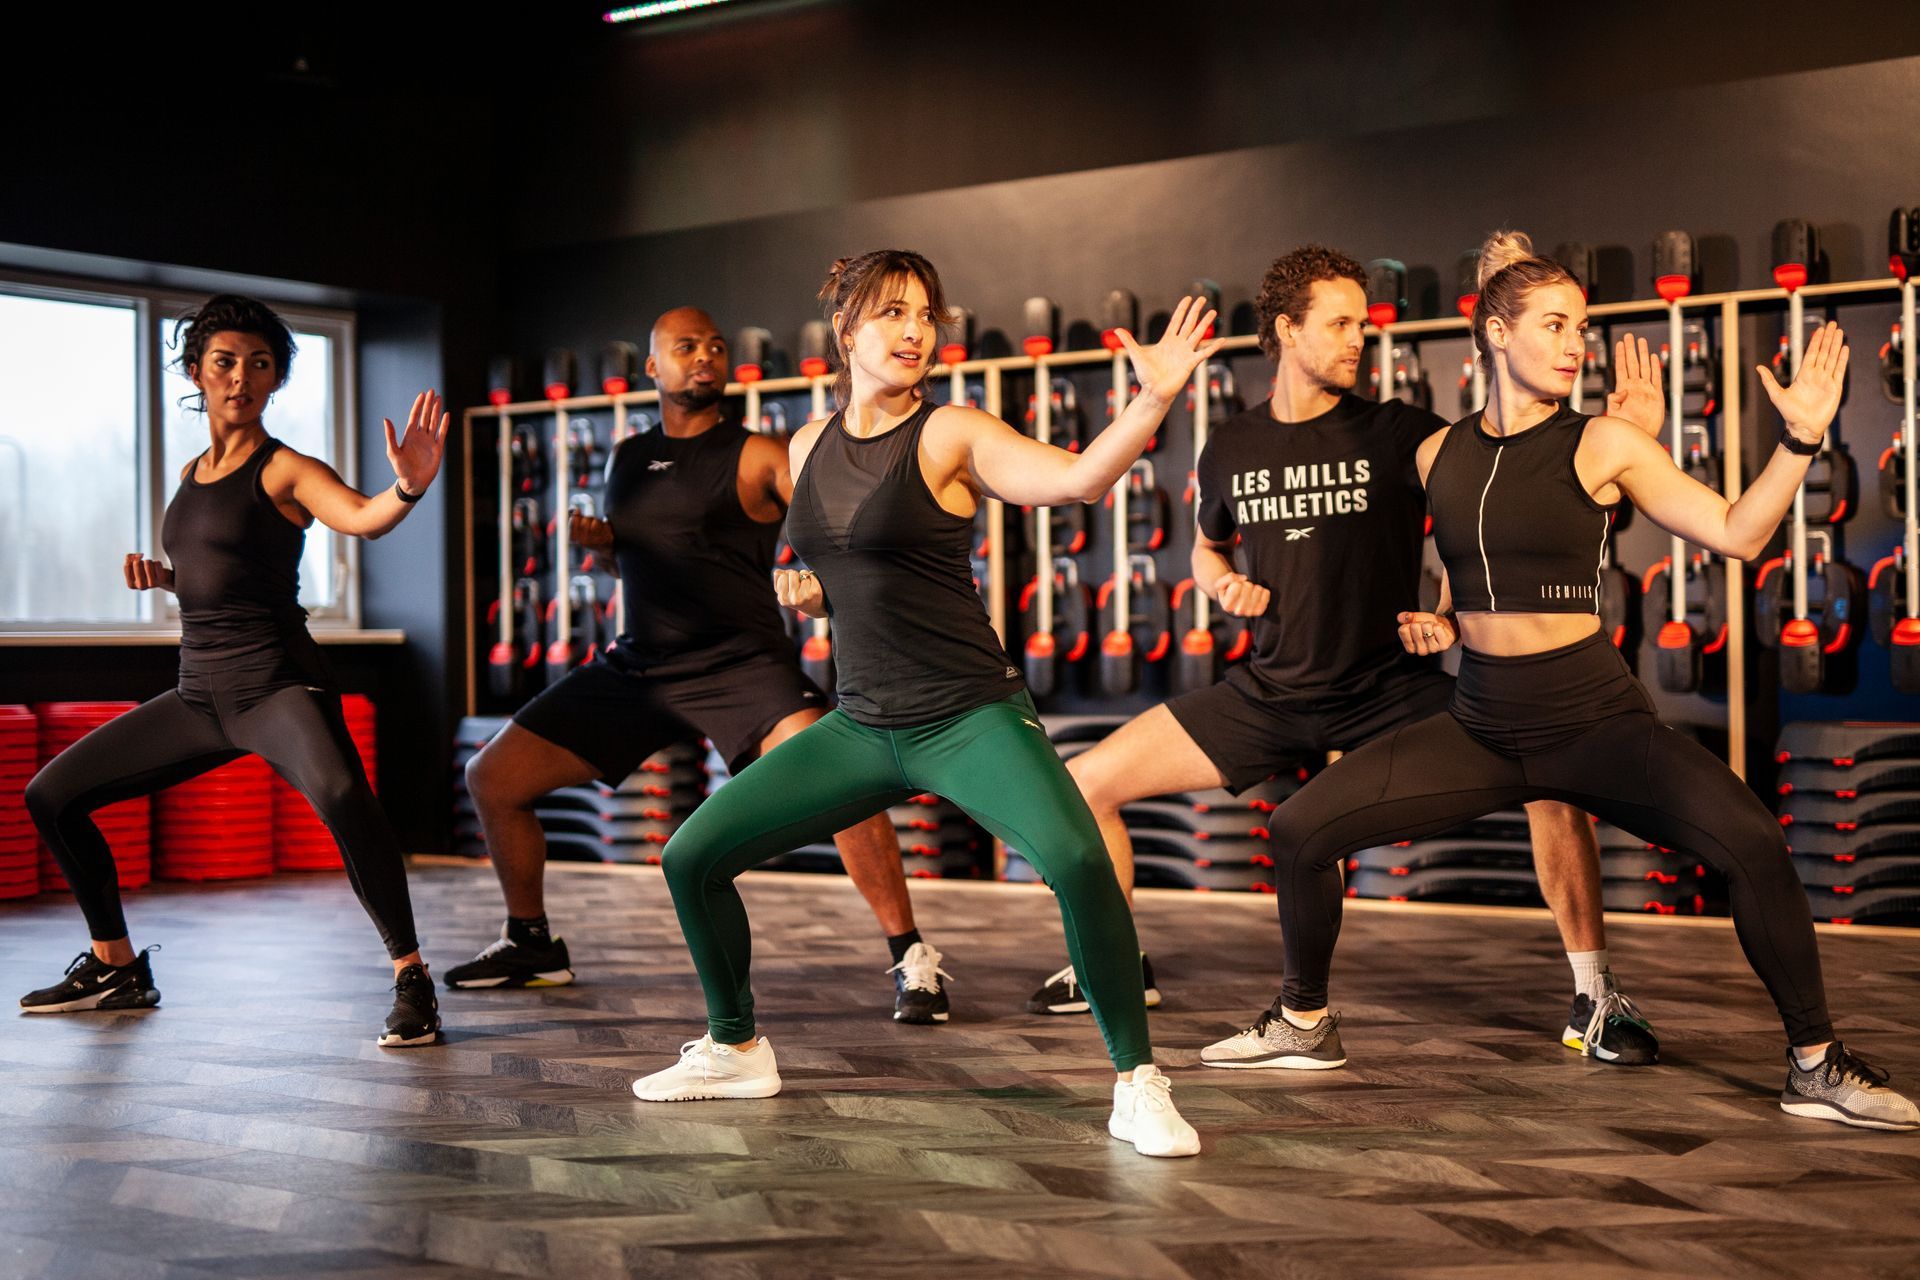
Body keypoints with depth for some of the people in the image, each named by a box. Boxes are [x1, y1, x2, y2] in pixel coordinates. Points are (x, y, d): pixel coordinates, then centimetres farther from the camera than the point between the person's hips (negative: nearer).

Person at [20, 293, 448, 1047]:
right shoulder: (193, 476, 15)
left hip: (278, 686, -8)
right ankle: (116, 970, 28)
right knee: (51, 795, 12)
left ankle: (410, 979, -27)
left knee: (340, 795, -38)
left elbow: (363, 518, -27)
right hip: (200, 694, 8)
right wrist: (161, 576, 8)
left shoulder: (282, 470, -6)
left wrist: (408, 487, -48)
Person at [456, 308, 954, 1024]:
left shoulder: (756, 457, -5)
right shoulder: (626, 460, 13)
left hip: (742, 667, -6)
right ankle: (531, 945, 28)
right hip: (638, 668, 6)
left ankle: (911, 958, -18)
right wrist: (600, 539, 7)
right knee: (492, 778, 7)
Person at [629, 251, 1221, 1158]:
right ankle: (735, 1050, 26)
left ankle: (1137, 1084, -14)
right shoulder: (809, 448, 9)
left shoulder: (951, 436, -8)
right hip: (861, 726, 6)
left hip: (970, 718, -6)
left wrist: (1153, 399, -39)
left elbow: (1080, 477, -24)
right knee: (691, 855, 3)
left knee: (1077, 860, -31)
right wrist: (809, 593, 5)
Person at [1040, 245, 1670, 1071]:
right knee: (1086, 783, -3)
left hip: (1390, 688, -3)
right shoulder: (1230, 451, 4)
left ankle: (1594, 1000, -7)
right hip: (1272, 691, 3)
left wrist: (1621, 435, -36)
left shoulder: (1397, 434, -7)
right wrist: (1224, 585, 0)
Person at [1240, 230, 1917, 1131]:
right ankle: (1304, 1021, 20)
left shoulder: (1602, 446, -4)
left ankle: (1815, 1067, -7)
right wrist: (1433, 622, 6)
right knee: (1300, 829, -5)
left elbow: (1736, 533, -8)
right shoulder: (1438, 455, 5)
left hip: (1594, 719, -3)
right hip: (1480, 725, 3)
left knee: (1751, 839, -26)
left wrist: (1800, 438, -17)